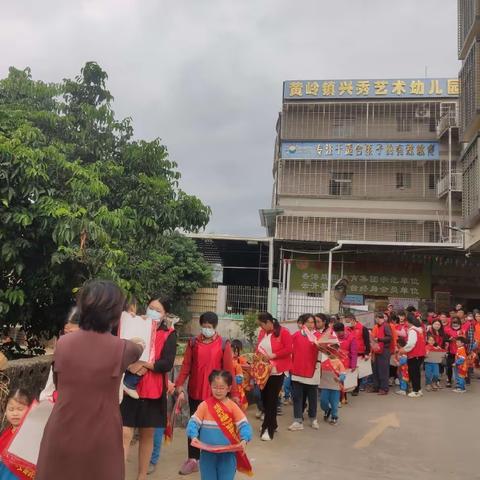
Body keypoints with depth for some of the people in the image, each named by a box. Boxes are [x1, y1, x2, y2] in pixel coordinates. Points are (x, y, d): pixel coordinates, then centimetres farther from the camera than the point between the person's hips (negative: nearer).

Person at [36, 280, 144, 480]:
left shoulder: (63, 343, -6)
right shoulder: (123, 348, -13)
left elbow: (58, 383, 10)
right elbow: (138, 351, 11)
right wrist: (138, 345, 34)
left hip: (61, 439, 2)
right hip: (100, 443, -2)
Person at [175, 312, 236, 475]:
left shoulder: (224, 344, -7)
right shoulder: (193, 342, 0)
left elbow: (229, 369, -7)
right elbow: (186, 365, -2)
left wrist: (234, 392, -7)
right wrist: (179, 384, -13)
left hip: (215, 393, -2)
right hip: (195, 392, 2)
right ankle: (193, 459, 20)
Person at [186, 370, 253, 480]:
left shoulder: (232, 406, -5)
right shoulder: (204, 405, -5)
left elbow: (244, 424, -7)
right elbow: (193, 422, -7)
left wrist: (244, 440, -24)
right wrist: (194, 436, -25)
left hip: (227, 454, 0)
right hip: (207, 453, 0)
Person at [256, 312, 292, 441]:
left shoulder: (283, 332, -11)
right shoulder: (262, 333, 8)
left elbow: (288, 349, -15)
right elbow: (258, 348, 17)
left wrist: (273, 355, -19)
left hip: (276, 371, -6)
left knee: (272, 399, -3)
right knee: (264, 398, 12)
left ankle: (268, 428, 5)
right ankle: (272, 424, 28)